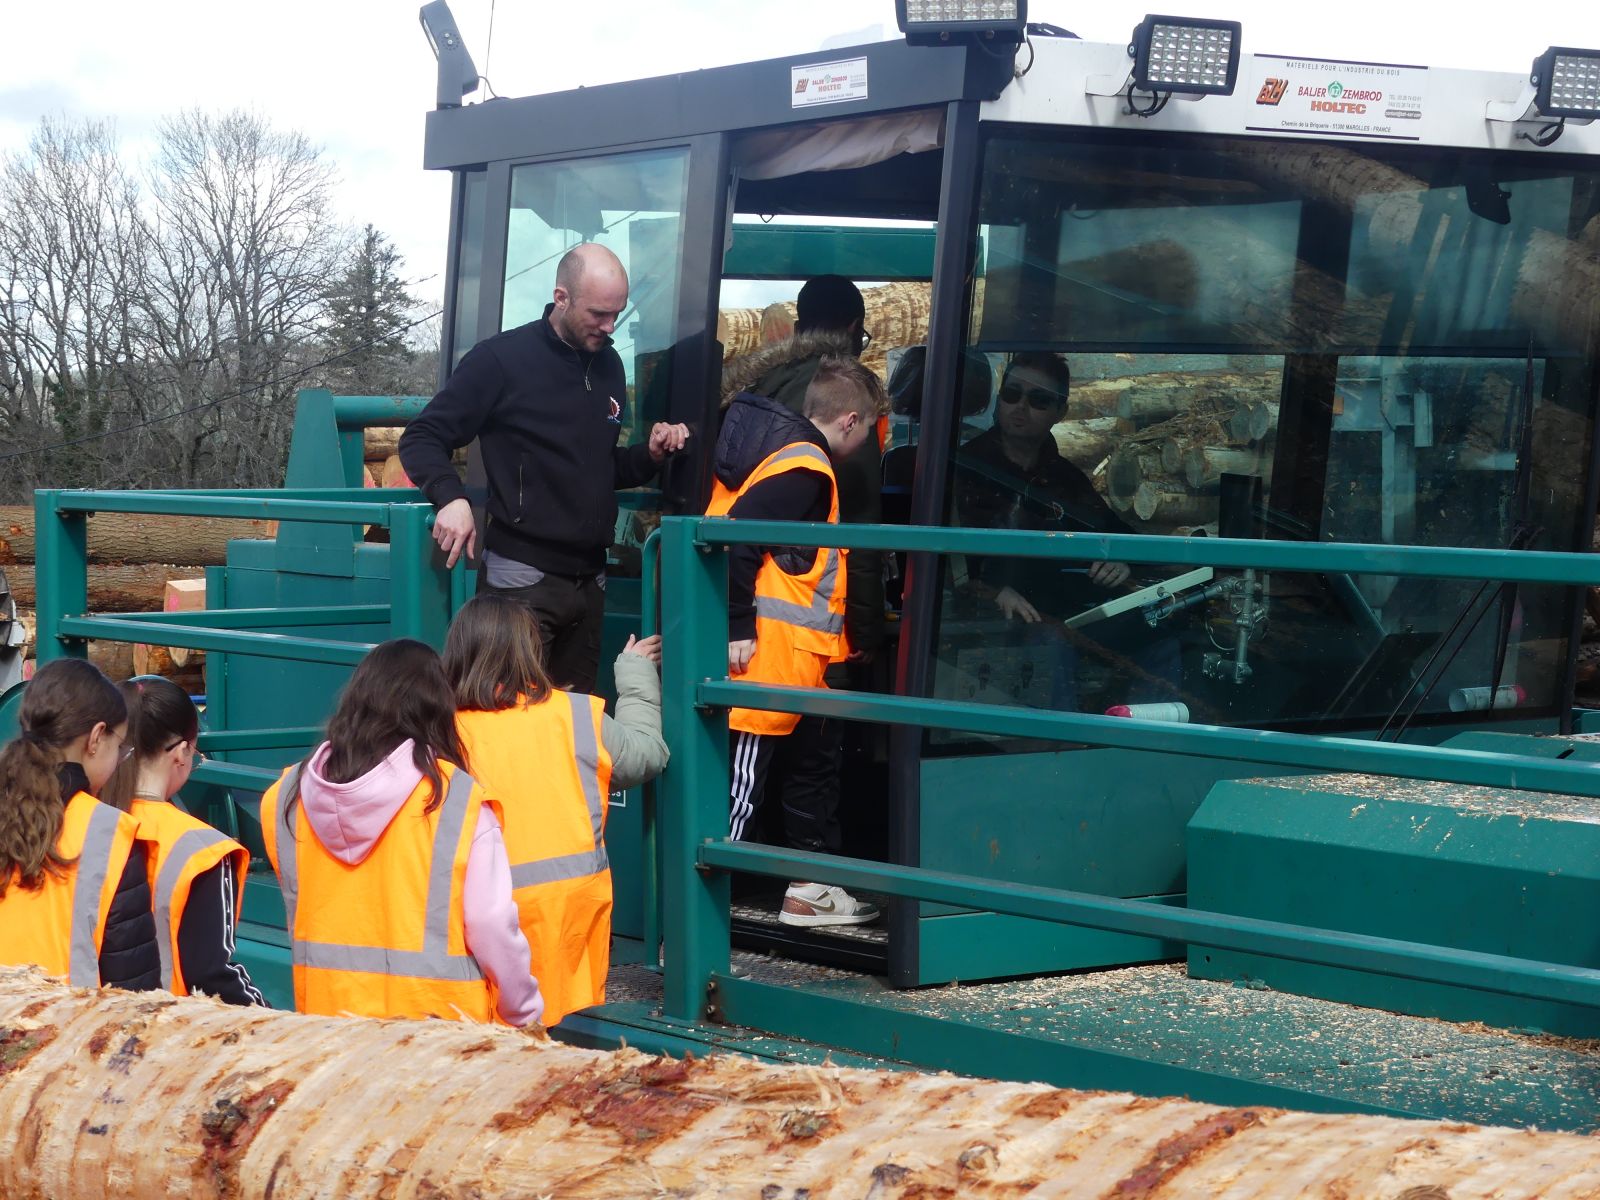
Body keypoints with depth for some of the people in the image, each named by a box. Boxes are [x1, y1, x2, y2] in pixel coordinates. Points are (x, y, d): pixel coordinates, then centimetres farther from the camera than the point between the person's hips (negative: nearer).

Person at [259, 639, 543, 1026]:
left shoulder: (286, 797, -1)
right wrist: (525, 1014, 2)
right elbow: (493, 924, -10)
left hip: (324, 1010, 4)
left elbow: (297, 906, 11)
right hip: (438, 1016, -4)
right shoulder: (460, 801, -13)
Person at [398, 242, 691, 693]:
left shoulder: (609, 365, 13)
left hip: (590, 581, 6)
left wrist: (650, 455, 3)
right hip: (522, 577, -6)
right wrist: (451, 498, -23)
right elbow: (421, 439, -5)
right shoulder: (502, 359, -7)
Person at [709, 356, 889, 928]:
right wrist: (738, 629, -22)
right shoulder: (803, 467, -16)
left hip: (791, 655, 11)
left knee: (813, 761, 20)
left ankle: (810, 890, 30)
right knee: (743, 778, -6)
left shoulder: (787, 450, 15)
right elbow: (736, 538, -24)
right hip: (769, 650, -11)